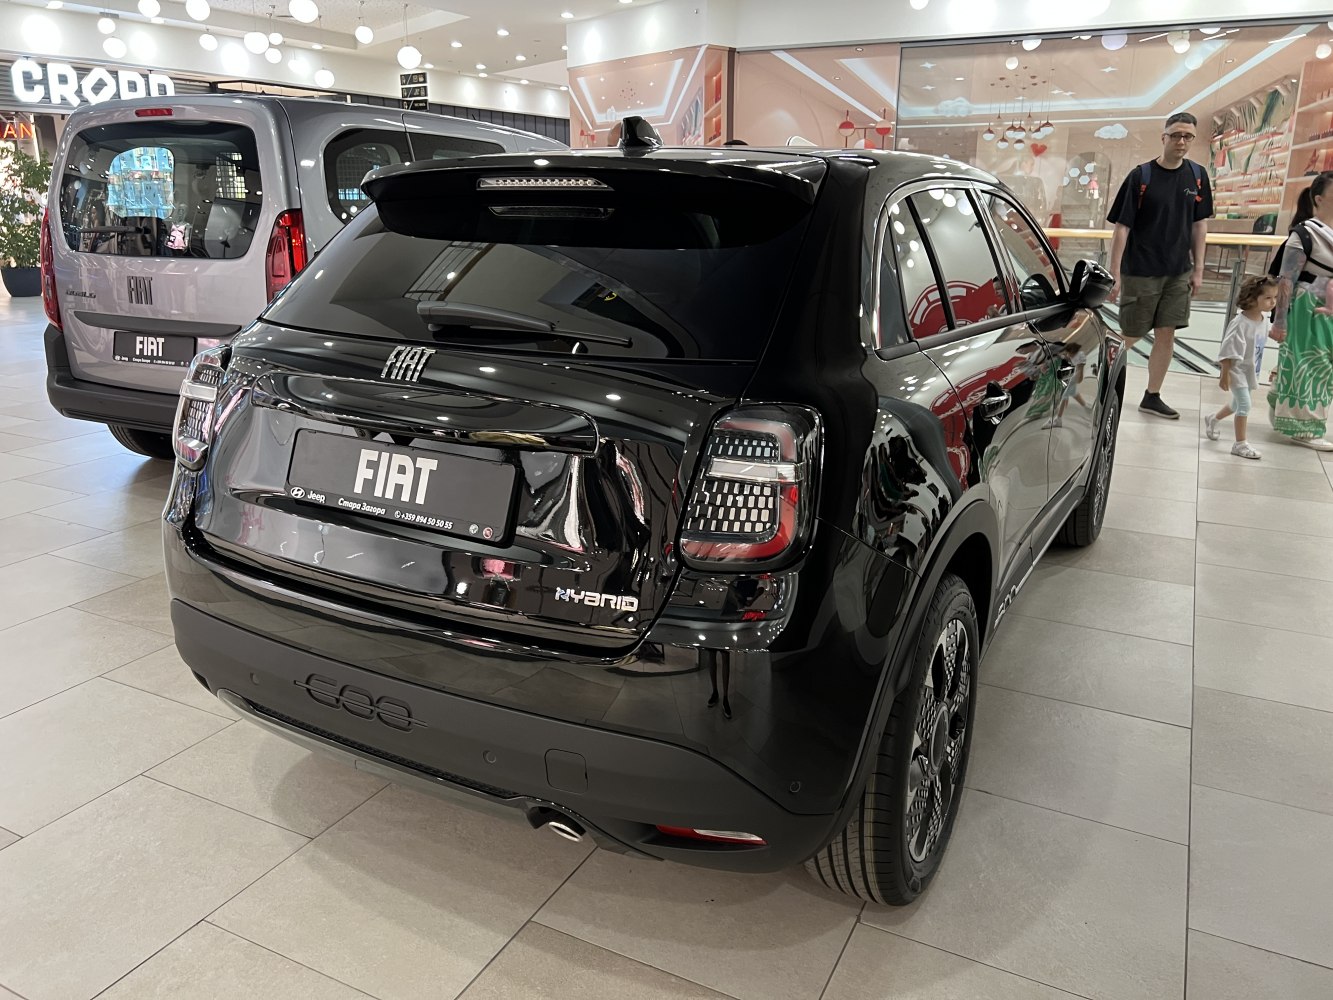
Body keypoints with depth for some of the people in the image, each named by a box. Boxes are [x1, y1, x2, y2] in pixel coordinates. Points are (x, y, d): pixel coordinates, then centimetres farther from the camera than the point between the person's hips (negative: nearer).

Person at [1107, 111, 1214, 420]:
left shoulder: (1197, 175, 4)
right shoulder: (1141, 176, -10)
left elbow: (1199, 224, 10)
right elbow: (1121, 227, -11)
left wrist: (1198, 269, 7)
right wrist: (1115, 275, -15)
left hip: (1179, 272, 5)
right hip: (1140, 272, -4)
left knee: (1167, 335, 5)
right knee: (1129, 336, 3)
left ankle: (1152, 397, 16)